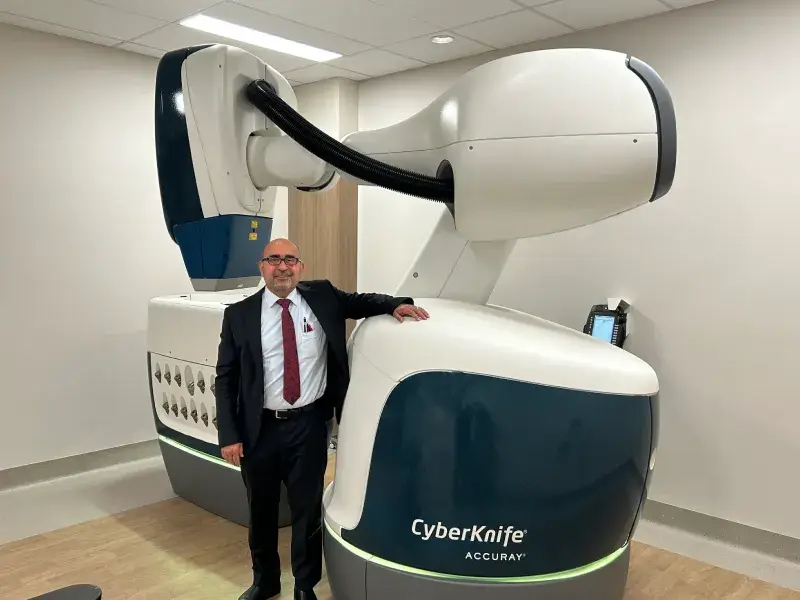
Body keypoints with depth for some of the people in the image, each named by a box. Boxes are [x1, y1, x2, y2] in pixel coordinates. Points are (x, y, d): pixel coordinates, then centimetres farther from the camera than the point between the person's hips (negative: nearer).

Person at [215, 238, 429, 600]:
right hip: (260, 429, 1)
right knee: (261, 510, 19)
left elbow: (359, 302, 13)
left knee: (307, 509, 12)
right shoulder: (239, 314, -3)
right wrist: (229, 436, -7)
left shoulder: (322, 297, -1)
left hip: (309, 425, 0)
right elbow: (225, 378, -2)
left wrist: (396, 305, -8)